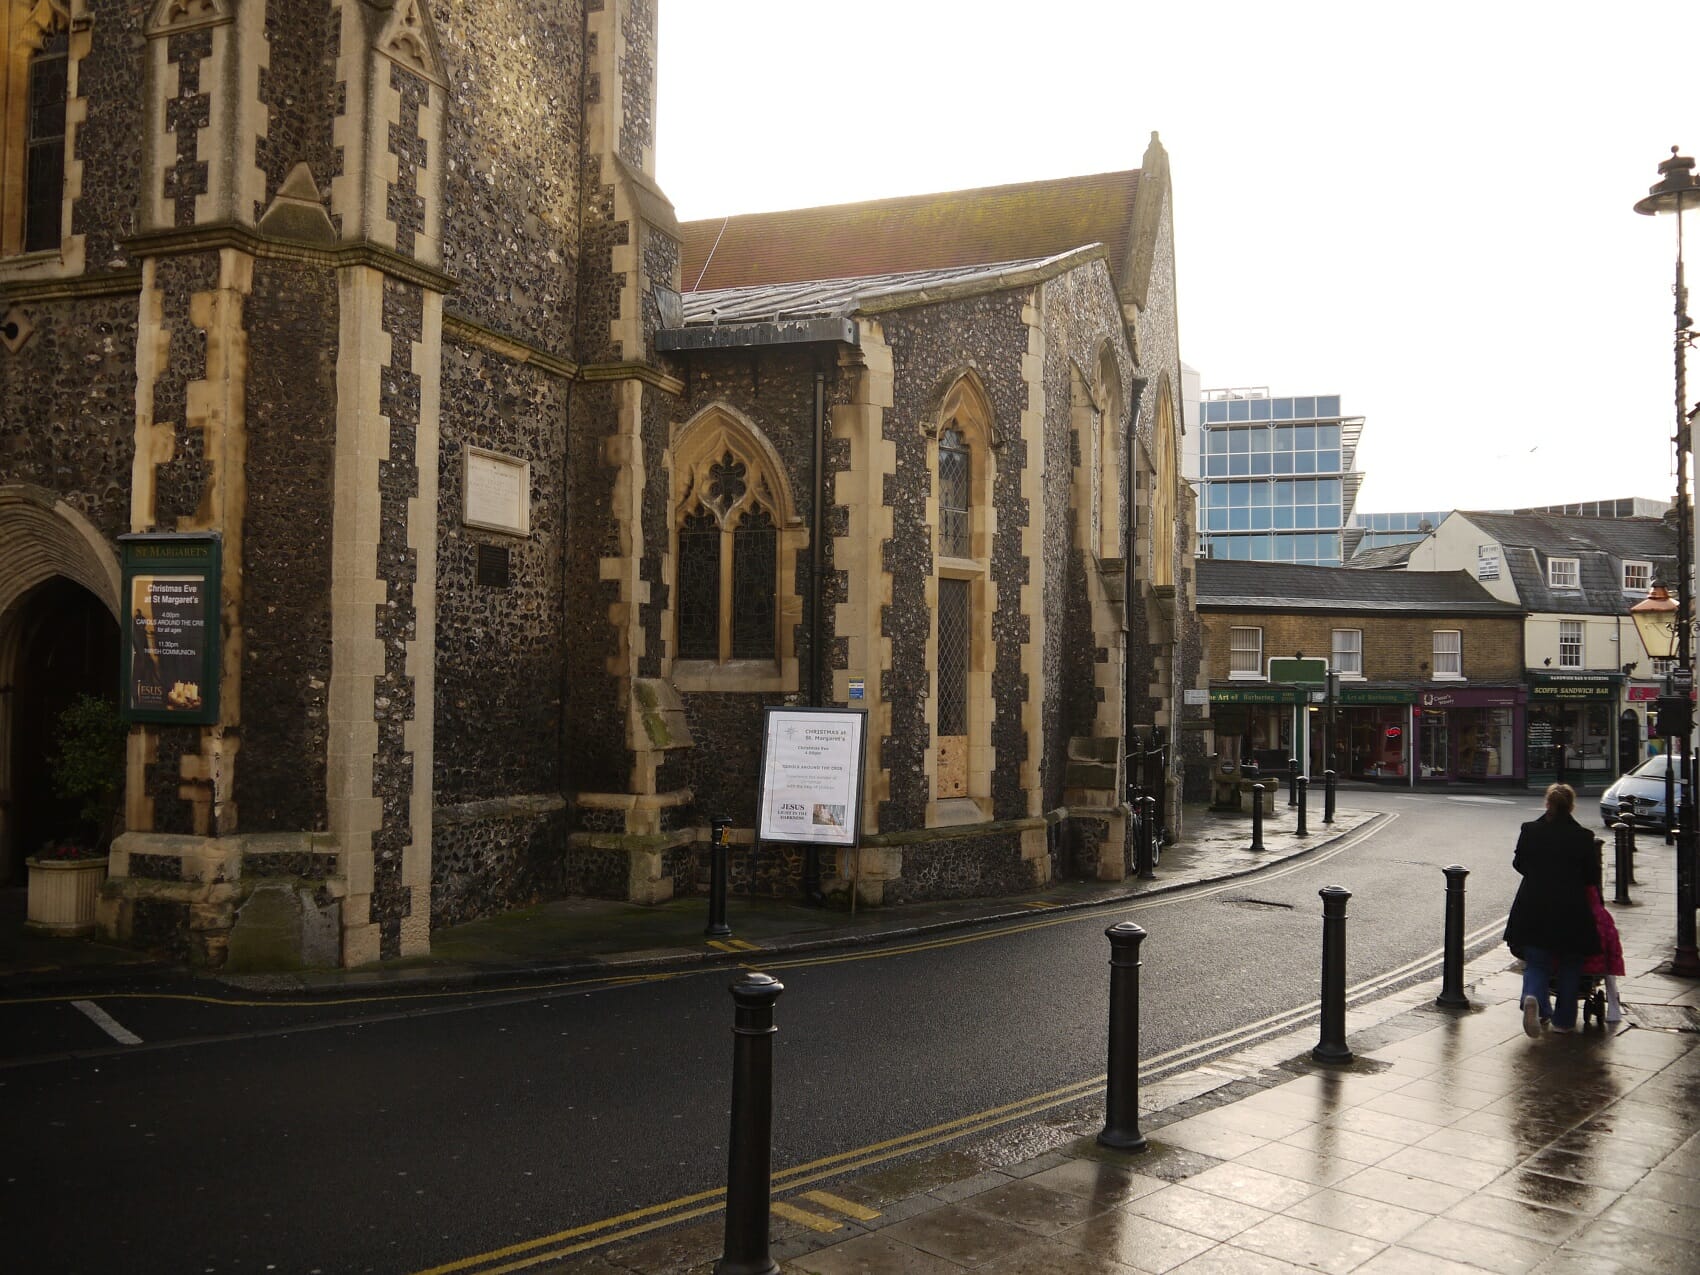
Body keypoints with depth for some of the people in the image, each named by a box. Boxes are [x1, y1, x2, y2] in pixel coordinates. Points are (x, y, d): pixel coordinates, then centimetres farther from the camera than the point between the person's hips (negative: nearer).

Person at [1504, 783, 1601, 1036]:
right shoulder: (1583, 837, -8)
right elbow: (1590, 877, 1)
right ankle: (1563, 1020, 19)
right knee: (1570, 964, 16)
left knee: (1536, 962, 11)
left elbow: (1518, 864, 9)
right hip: (1571, 911, -1)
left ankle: (1533, 997, -18)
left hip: (1533, 909, 1)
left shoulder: (1530, 830, -3)